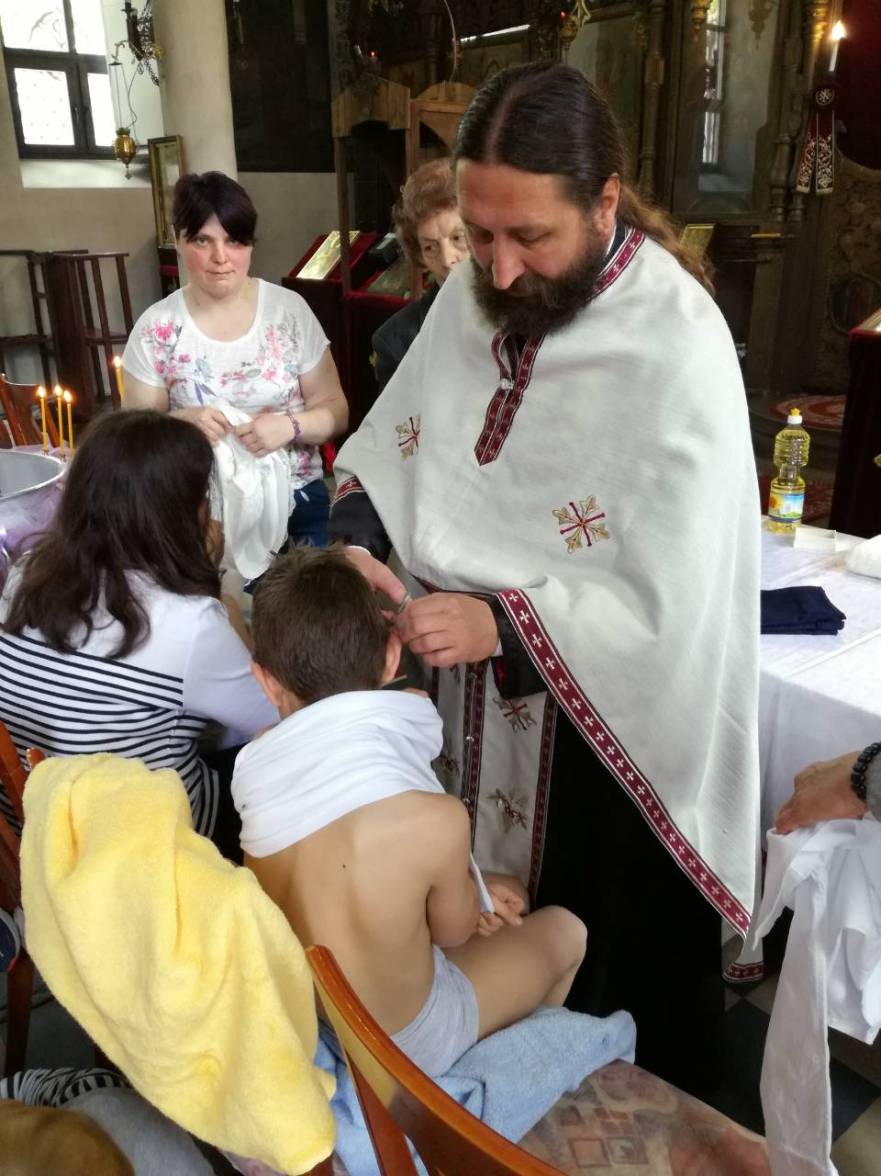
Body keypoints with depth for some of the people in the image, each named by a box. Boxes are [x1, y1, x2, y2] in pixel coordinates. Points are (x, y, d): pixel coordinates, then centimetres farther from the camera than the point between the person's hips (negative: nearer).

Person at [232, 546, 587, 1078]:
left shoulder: (260, 775, -19)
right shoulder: (434, 818, -35)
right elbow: (454, 931, -13)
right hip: (398, 1045, -5)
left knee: (503, 896, 22)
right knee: (564, 930, 19)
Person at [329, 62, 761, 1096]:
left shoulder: (678, 351, -24)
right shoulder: (471, 291, -4)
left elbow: (668, 608, -25)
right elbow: (388, 442, 2)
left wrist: (501, 625, -33)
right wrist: (356, 546, -16)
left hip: (605, 722, -5)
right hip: (477, 698, 6)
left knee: (614, 961, 17)